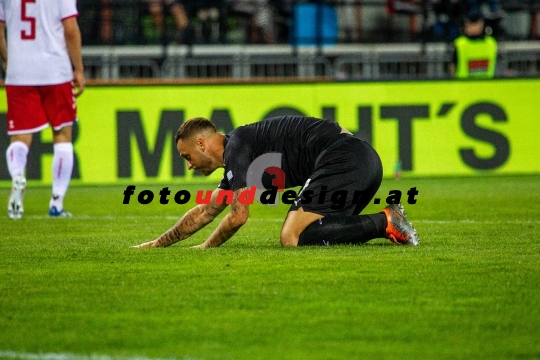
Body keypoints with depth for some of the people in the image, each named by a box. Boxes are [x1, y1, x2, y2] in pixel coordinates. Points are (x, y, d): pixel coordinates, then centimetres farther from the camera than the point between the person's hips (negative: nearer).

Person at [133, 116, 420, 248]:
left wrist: (207, 247, 9)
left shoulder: (236, 147, -4)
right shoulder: (239, 154, 25)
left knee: (292, 238, -15)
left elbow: (239, 216, -7)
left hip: (341, 159, -10)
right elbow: (205, 211, 35)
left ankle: (384, 223, -21)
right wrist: (158, 244, 38)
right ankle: (386, 222, 2)